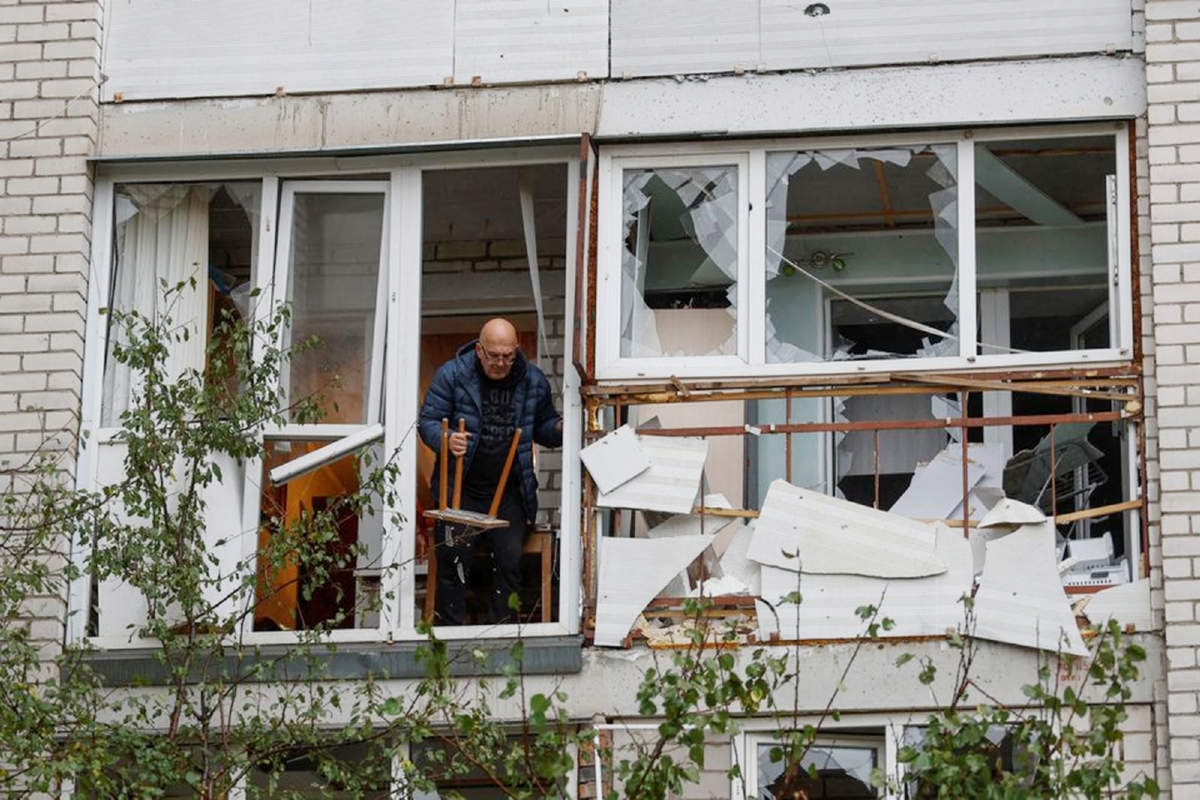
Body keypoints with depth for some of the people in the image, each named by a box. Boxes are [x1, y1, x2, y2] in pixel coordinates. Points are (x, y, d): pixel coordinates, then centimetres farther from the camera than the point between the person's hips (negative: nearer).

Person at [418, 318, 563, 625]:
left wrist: (560, 429, -7)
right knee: (453, 557, -9)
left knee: (510, 559, -7)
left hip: (510, 493, 2)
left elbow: (543, 426, 17)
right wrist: (447, 441, -23)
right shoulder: (451, 375, -2)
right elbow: (428, 422, -1)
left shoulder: (534, 380, 5)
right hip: (461, 489, -2)